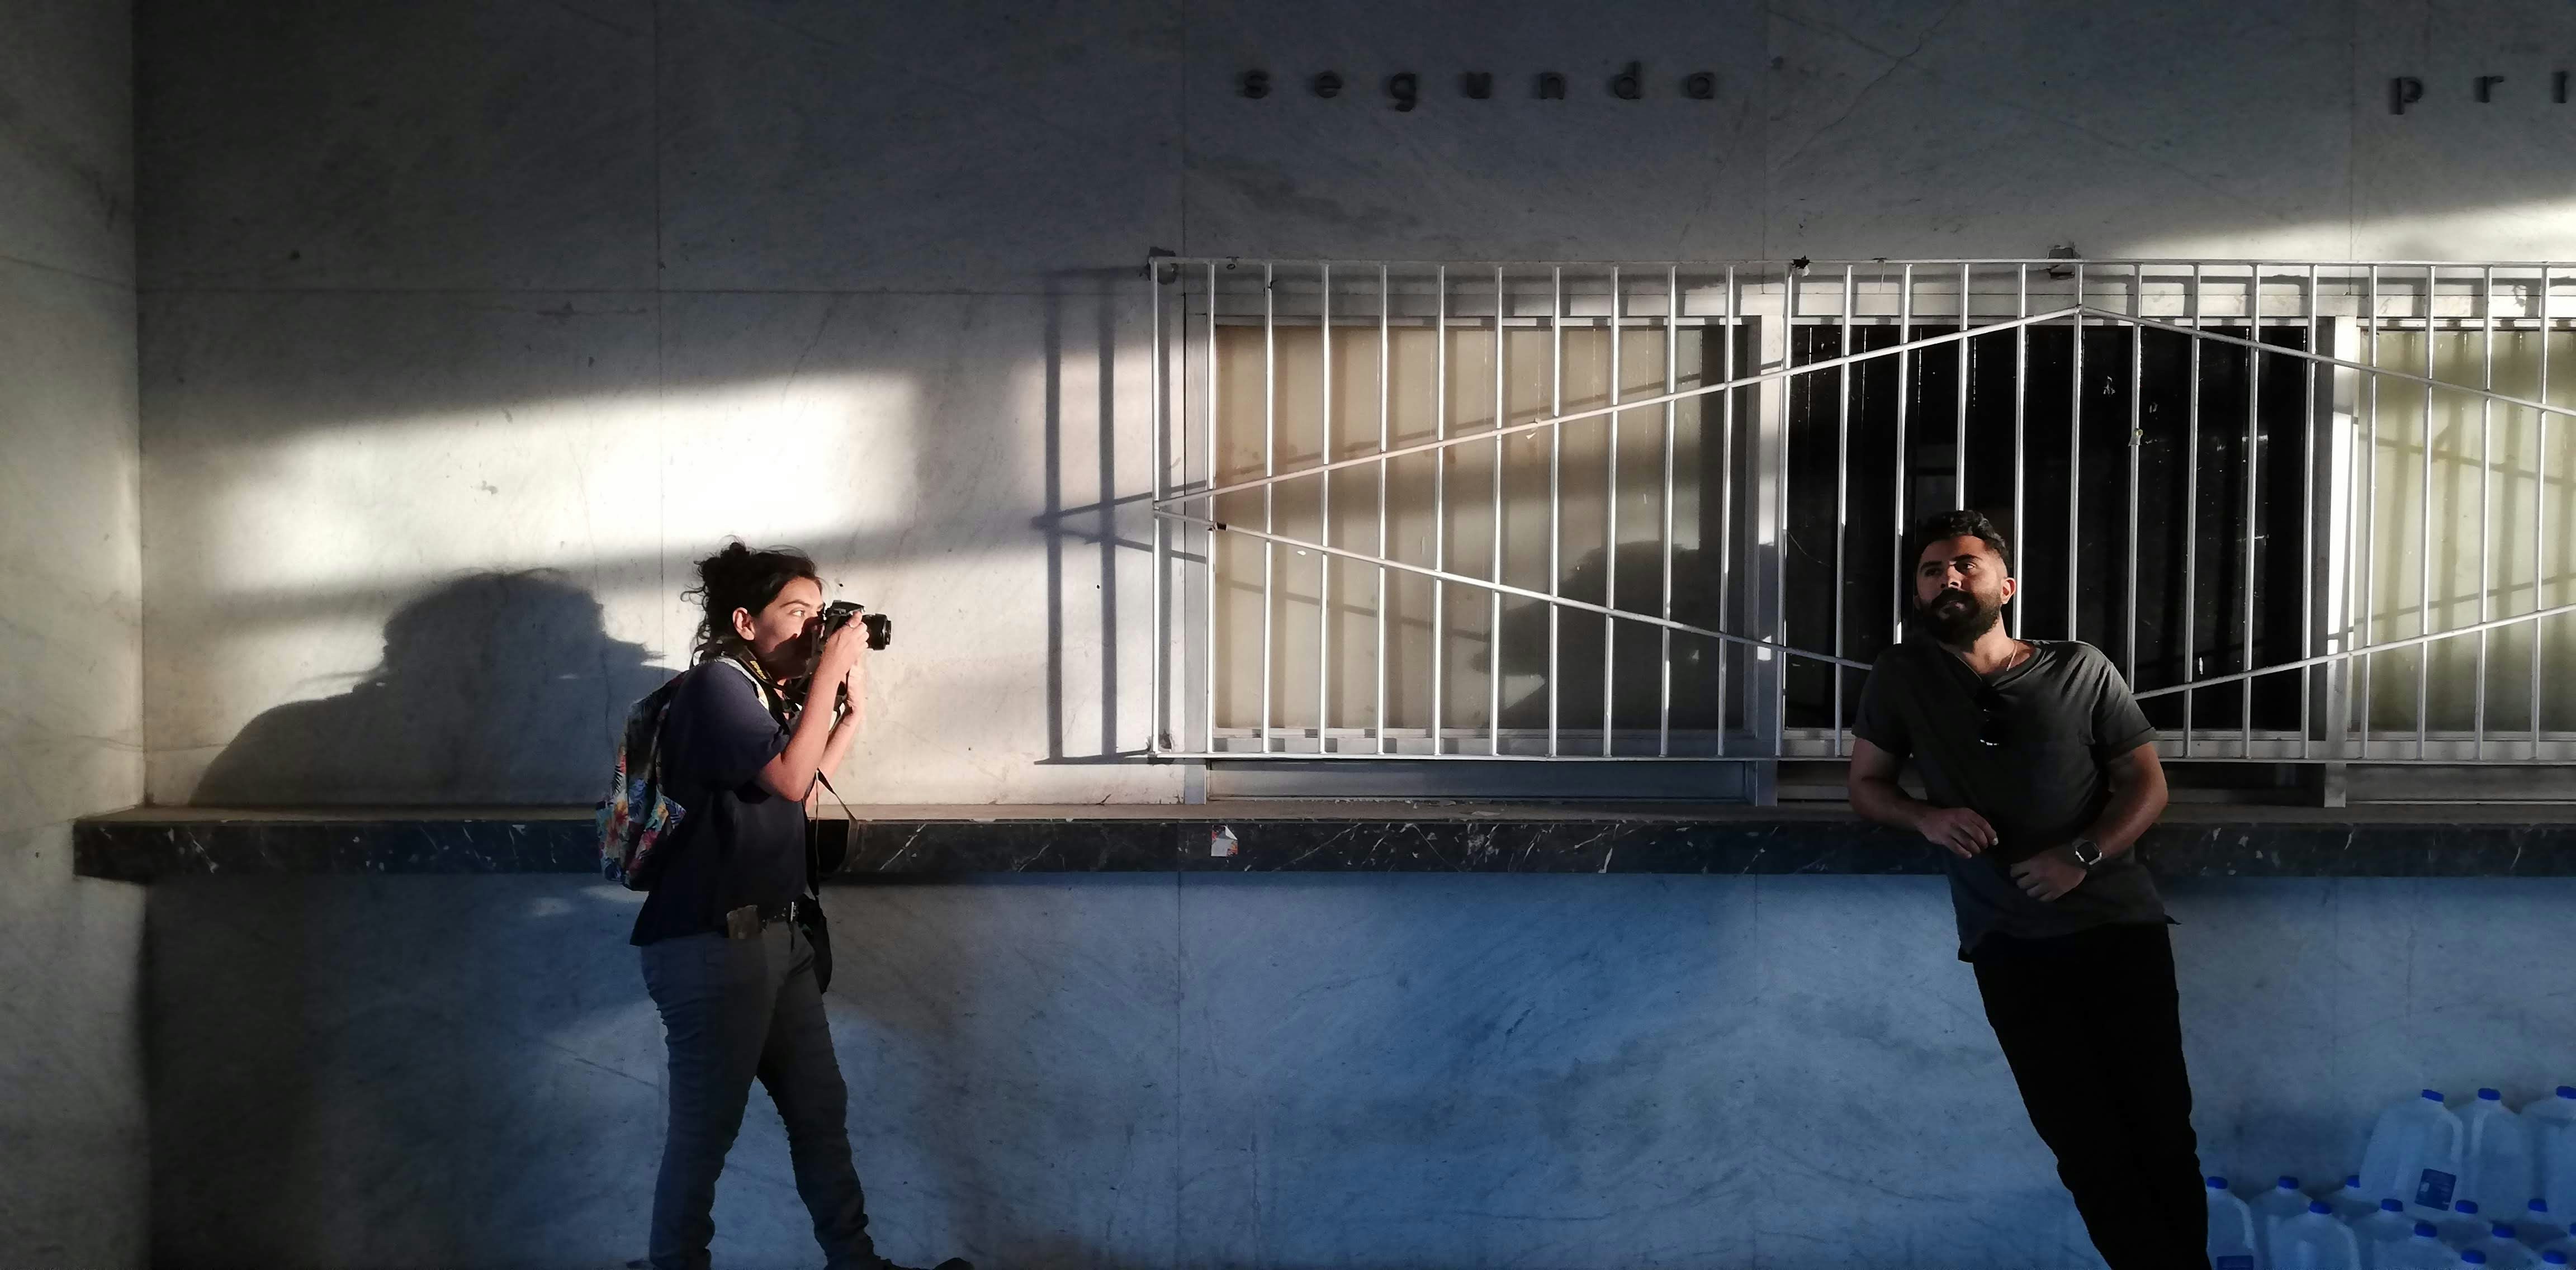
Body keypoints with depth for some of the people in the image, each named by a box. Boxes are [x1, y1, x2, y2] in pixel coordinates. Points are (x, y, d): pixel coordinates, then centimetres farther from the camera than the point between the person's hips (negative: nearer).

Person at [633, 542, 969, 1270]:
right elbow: (790, 778, -20)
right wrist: (830, 669, -13)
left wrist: (854, 705, 15)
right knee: (706, 1131, -3)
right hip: (711, 945, -10)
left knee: (821, 1109, 12)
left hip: (773, 937, 10)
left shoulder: (765, 696, 17)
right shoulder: (715, 683, -11)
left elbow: (799, 791, 25)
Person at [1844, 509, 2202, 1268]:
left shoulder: (2079, 669, 4)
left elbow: (2148, 785, 6)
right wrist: (1926, 818, -9)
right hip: (2012, 943, 0)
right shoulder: (1902, 675, 5)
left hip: (2120, 923, 0)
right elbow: (1865, 785, 12)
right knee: (2085, 1140, 0)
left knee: (2160, 1124, -2)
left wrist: (2084, 854, -12)